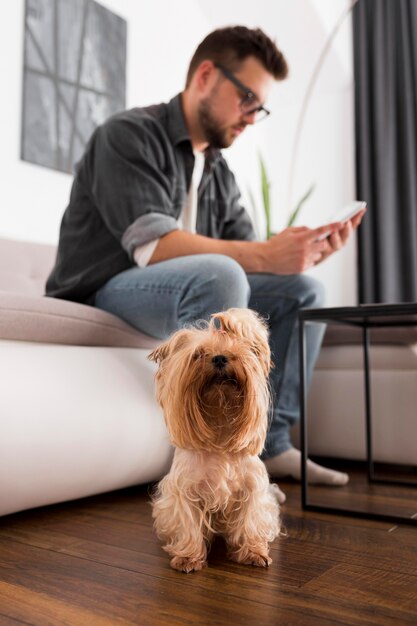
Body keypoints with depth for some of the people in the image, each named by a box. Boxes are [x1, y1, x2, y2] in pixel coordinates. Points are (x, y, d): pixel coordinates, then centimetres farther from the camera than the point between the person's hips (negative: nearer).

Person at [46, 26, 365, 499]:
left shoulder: (220, 174, 12)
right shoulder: (129, 134, -10)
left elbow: (241, 252, 7)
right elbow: (151, 245, -25)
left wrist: (308, 249, -12)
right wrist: (265, 255, -32)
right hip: (101, 295, -7)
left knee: (302, 292, -3)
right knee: (218, 276, -35)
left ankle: (271, 443, -6)